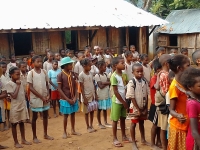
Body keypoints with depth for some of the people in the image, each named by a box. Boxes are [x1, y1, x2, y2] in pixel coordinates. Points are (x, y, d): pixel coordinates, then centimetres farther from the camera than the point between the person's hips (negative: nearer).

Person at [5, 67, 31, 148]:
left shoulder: (20, 83, 5)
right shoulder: (9, 84, -14)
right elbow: (14, 96, -21)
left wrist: (25, 105, 11)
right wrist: (18, 85, -18)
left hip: (23, 106, 6)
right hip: (15, 108, -6)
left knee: (22, 123, 15)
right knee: (14, 124, 7)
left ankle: (23, 140, 27)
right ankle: (16, 142, 17)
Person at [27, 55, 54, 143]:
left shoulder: (44, 72, 3)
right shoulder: (31, 73, -10)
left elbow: (47, 84, 9)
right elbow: (31, 88, -13)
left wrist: (48, 95, -7)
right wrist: (41, 97, -16)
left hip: (45, 98, 5)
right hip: (35, 98, -5)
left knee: (45, 115, 13)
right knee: (34, 117, 6)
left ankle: (45, 134, 28)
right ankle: (34, 137, 17)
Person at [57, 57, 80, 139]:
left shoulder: (72, 74, 2)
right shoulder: (60, 75, -13)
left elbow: (75, 87, 5)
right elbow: (59, 89, -13)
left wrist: (75, 97, -7)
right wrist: (67, 99, -16)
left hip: (73, 98, 5)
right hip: (65, 99, -5)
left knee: (73, 114, 14)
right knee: (66, 115, 6)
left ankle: (73, 130, 28)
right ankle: (65, 132, 20)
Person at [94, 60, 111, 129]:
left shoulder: (105, 74, 6)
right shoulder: (97, 76, -14)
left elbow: (110, 82, -3)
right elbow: (101, 86, -20)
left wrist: (104, 82, -18)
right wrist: (107, 83, -9)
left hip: (106, 94, 6)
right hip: (100, 95, -6)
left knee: (105, 109, 16)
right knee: (99, 109, 7)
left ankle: (105, 122, 27)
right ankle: (99, 123, 17)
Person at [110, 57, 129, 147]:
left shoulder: (124, 75, 5)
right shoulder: (114, 76, -17)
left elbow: (127, 87, 8)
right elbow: (115, 92, -18)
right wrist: (123, 102, -14)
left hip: (123, 100, 7)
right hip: (117, 101, -7)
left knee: (123, 118, 16)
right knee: (115, 120, 4)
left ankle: (124, 136, 28)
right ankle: (115, 138, 14)